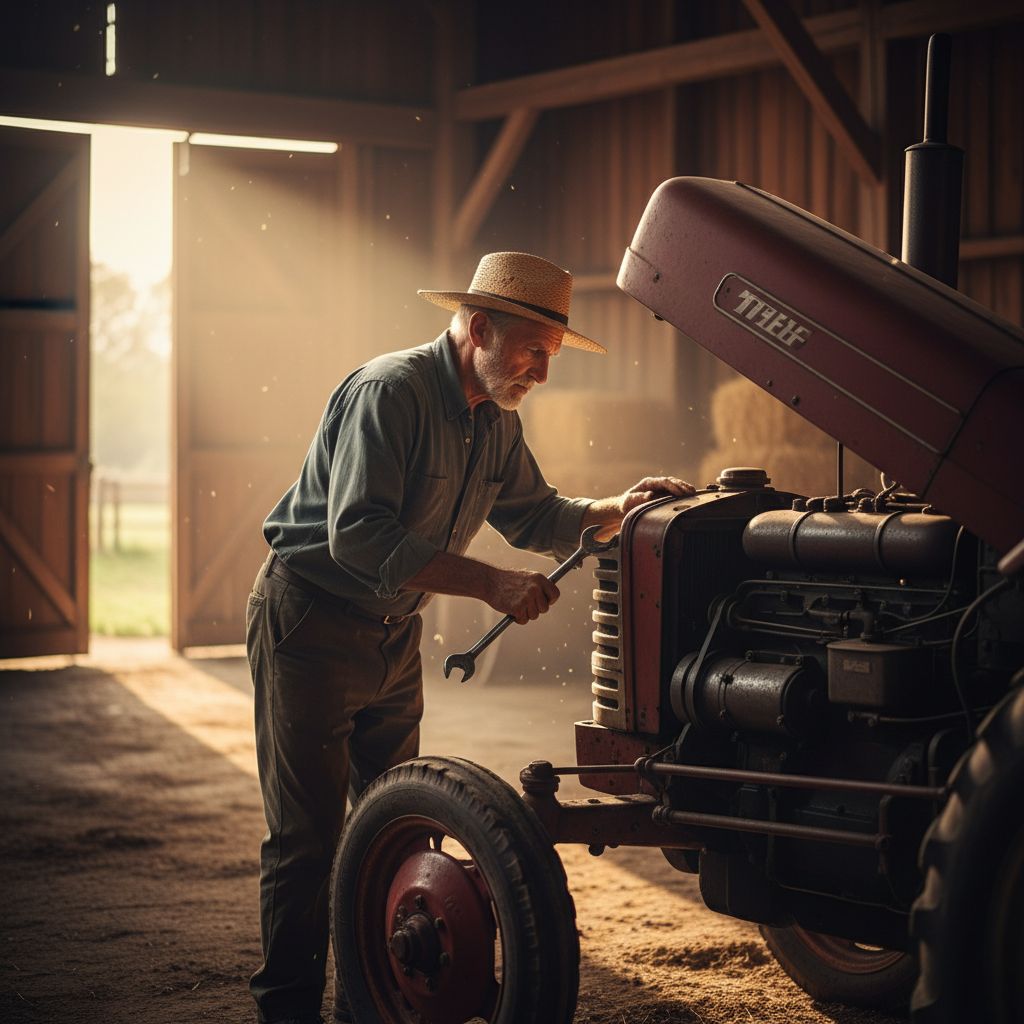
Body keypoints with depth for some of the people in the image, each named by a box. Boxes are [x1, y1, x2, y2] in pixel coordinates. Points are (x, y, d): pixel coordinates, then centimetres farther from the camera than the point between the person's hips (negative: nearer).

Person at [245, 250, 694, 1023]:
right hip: (310, 622, -8)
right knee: (307, 835, -4)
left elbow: (532, 515, 14)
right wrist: (489, 583, -33)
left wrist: (617, 511, -5)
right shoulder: (389, 391, -23)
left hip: (392, 633, 8)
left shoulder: (496, 420, 4)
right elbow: (358, 536, -31)